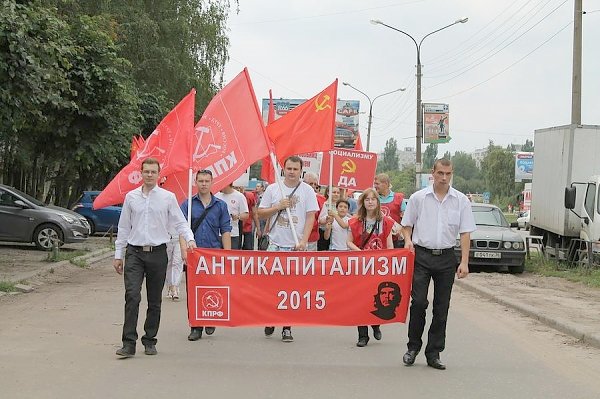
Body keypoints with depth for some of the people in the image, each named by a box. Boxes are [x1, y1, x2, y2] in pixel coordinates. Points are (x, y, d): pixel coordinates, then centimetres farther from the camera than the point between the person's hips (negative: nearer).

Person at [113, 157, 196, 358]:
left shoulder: (168, 197, 3)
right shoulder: (131, 197, 8)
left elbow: (180, 222, 5)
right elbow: (123, 227, 12)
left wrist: (189, 238, -14)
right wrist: (118, 255, 10)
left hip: (157, 252, 0)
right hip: (134, 252, 0)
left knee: (155, 301, 7)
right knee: (132, 296, -13)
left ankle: (150, 341, 19)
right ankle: (129, 343, -13)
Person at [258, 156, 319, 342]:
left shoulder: (307, 191, 2)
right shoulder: (272, 189, 6)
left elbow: (310, 217, -1)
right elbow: (261, 213, 8)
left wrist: (303, 241, -13)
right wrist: (278, 207, -9)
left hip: (296, 246, -1)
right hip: (275, 244, 1)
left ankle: (286, 327, 6)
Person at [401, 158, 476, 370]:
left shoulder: (461, 201, 3)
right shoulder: (418, 198, 2)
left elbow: (465, 233, 1)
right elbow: (407, 225, 11)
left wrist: (464, 262, -7)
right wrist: (408, 240, -10)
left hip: (446, 257, 1)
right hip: (421, 255, -1)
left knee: (441, 308, 4)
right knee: (419, 302, -8)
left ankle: (433, 354, 12)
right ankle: (413, 347, 9)